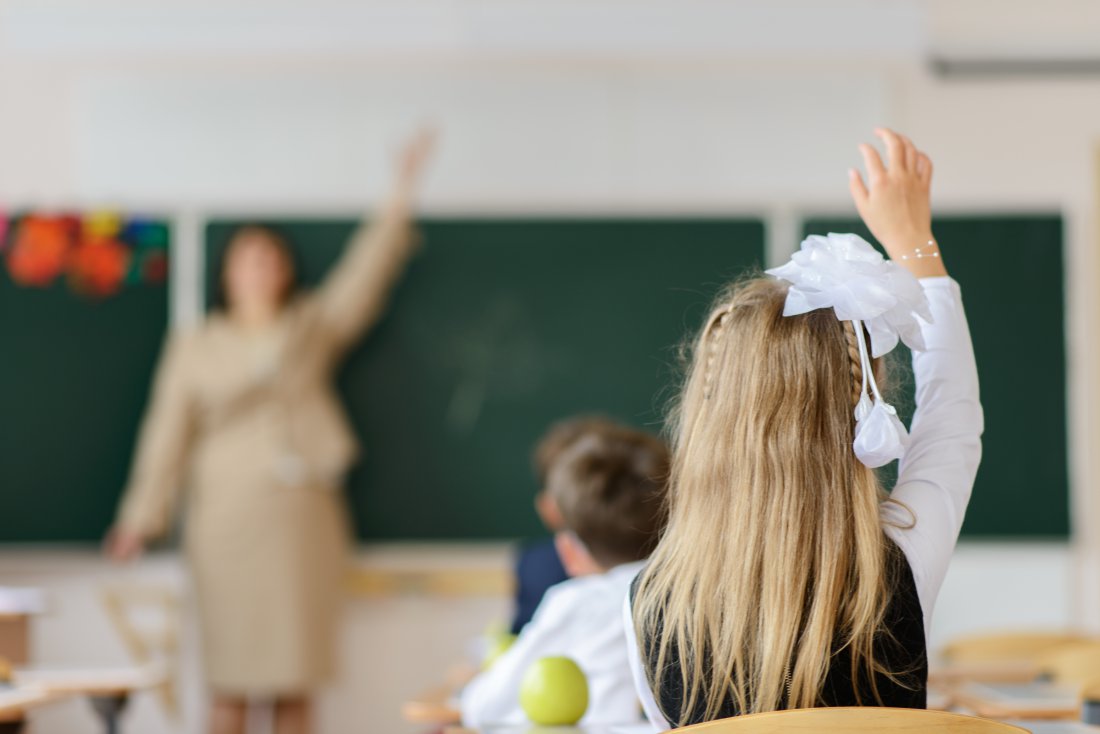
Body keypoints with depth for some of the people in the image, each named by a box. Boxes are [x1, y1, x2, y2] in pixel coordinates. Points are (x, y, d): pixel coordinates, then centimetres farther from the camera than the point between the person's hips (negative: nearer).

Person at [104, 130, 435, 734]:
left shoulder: (313, 328, 14)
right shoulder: (195, 349, 10)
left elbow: (362, 279, 4)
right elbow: (168, 435, 6)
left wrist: (399, 202, -4)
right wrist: (143, 518, -2)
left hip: (302, 518, 1)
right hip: (227, 519, -1)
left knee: (295, 683, 1)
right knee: (230, 684, -2)